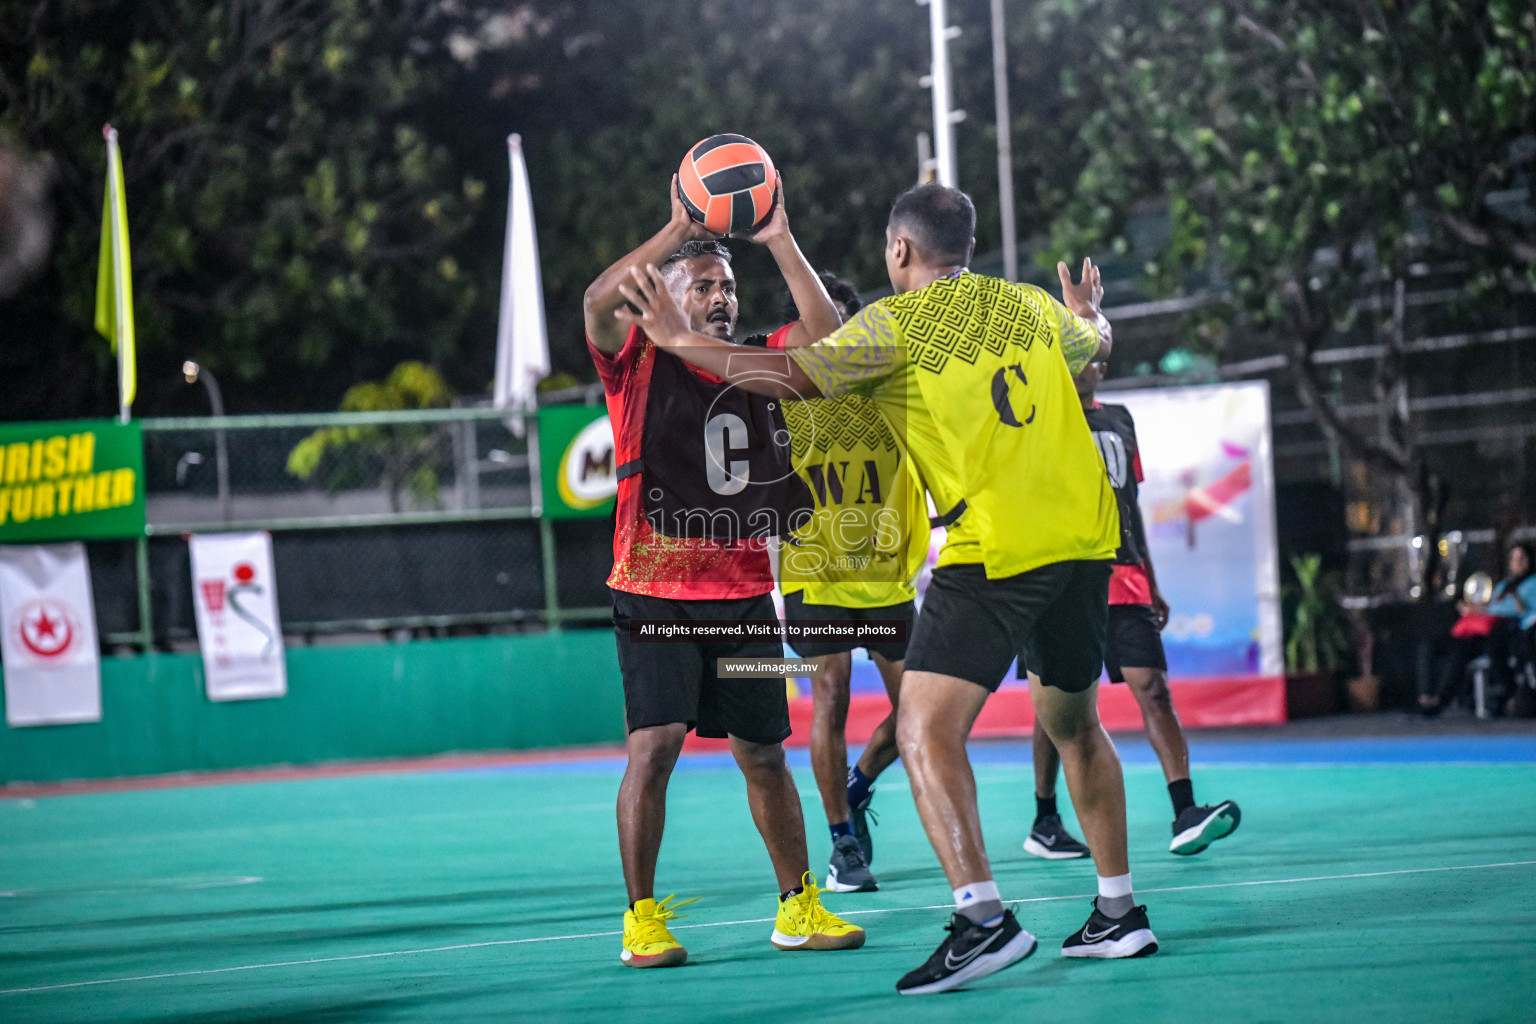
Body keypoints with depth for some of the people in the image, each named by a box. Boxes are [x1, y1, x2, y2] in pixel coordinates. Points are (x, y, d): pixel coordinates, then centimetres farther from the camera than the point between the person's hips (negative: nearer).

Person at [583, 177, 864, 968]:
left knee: (764, 754, 10)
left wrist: (781, 242, -9)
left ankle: (798, 909, 22)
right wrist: (678, 230, -27)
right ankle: (642, 919, -4)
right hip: (654, 592, -4)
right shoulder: (638, 361, -3)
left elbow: (828, 337, -4)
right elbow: (599, 301, -23)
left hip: (743, 593, 4)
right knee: (654, 746, -14)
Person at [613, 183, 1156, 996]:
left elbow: (794, 376, -10)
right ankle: (1118, 913, 25)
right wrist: (1086, 314, 61)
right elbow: (1093, 342, 37)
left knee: (926, 729, -8)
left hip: (995, 548, -7)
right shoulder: (1033, 308, 15)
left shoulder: (897, 323, -2)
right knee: (1073, 720, 22)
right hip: (1084, 535, 7)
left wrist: (680, 339, 0)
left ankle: (982, 916, -22)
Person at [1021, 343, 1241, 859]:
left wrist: (1150, 582, 21)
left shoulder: (1119, 421, 18)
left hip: (1123, 581, 4)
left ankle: (1185, 815, -17)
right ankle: (1044, 823, 15)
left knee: (1154, 691, -9)